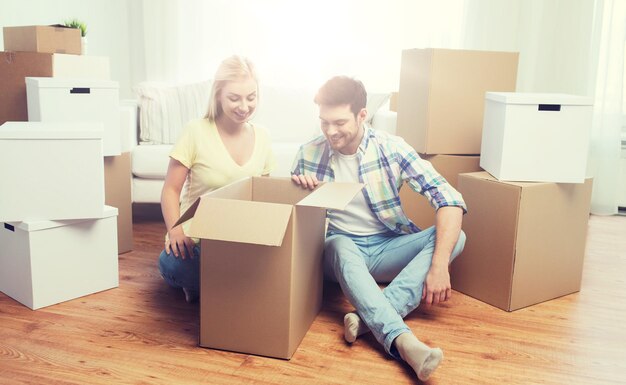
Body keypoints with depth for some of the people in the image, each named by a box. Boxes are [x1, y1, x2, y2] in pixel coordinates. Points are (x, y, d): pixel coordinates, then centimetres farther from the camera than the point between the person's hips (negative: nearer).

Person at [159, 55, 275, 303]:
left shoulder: (261, 136, 6)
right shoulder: (196, 132, -8)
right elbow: (171, 190, -5)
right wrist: (175, 231, -22)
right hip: (196, 238, -3)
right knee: (172, 262, -36)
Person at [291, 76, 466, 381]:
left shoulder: (390, 147, -9)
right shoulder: (309, 153, -4)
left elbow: (450, 200, -17)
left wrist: (439, 265, -29)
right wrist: (297, 186, -17)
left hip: (387, 249, 1)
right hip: (339, 250, -1)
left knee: (455, 236, -23)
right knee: (341, 244, -36)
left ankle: (369, 320, -37)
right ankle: (402, 340, -50)